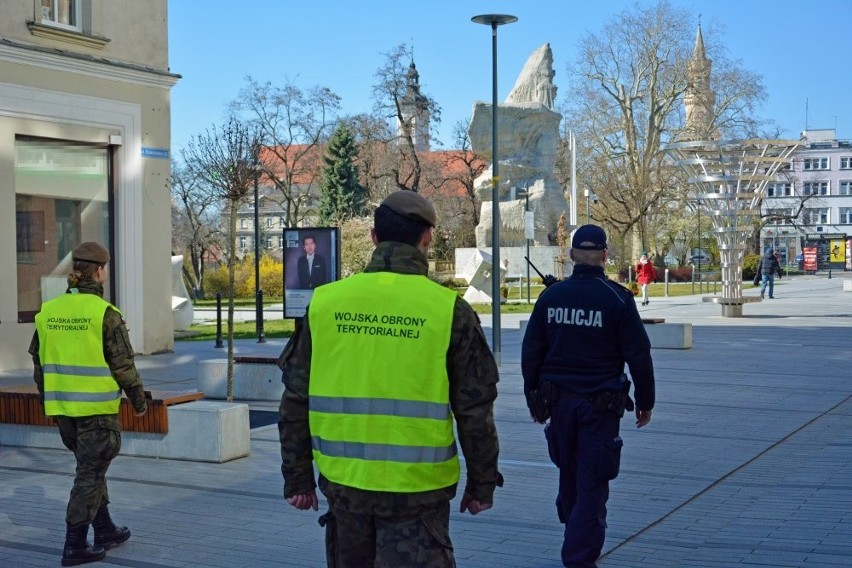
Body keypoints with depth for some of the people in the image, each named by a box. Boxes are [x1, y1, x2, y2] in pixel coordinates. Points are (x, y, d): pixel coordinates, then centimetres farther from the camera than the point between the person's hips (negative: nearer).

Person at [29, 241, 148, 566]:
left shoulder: (48, 311, 4)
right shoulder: (105, 313, -13)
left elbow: (39, 362, 10)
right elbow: (123, 365, -10)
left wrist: (50, 402, 20)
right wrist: (139, 400, 3)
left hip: (61, 406, 6)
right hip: (97, 407, -6)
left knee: (91, 468, 20)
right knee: (90, 474, 3)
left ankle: (105, 531, 29)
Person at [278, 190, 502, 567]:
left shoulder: (325, 302, 0)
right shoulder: (448, 309, -7)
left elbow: (296, 400, 4)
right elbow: (474, 409, -4)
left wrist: (297, 477, 13)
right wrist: (482, 483, 8)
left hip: (343, 481, 3)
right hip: (416, 488, -3)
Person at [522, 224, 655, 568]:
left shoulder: (551, 296, 1)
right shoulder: (616, 298, -9)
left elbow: (531, 352, 5)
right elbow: (638, 355, -7)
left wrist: (533, 397, 15)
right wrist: (645, 401, 4)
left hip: (559, 400, 4)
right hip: (600, 403, -4)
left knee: (569, 473, 20)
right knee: (592, 482, 1)